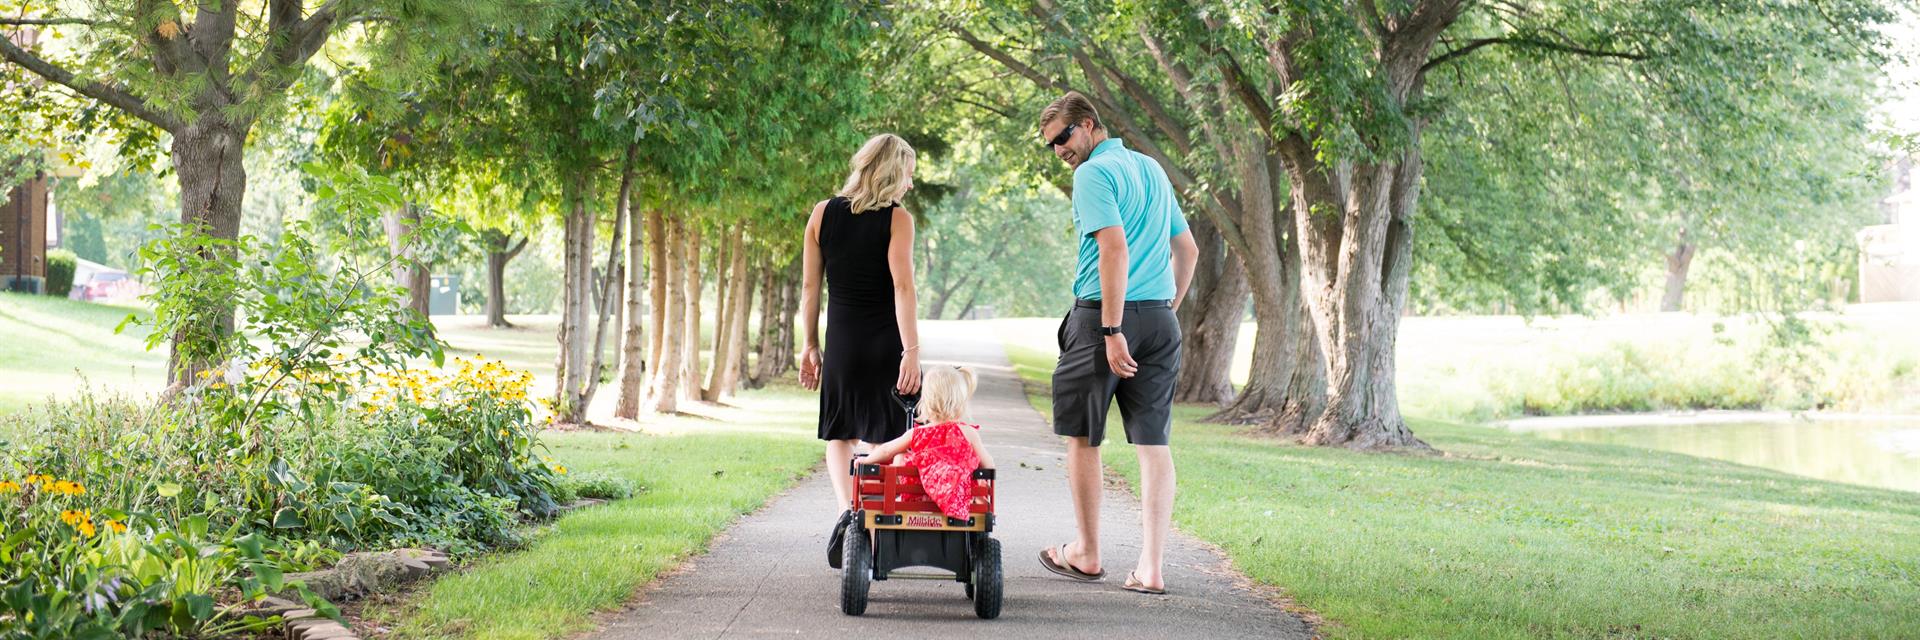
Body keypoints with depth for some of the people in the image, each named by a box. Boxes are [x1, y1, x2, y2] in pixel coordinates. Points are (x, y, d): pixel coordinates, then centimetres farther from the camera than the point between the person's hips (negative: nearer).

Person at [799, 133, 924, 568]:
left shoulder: (823, 214, 3)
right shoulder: (897, 218, -8)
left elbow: (810, 285, 4)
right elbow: (902, 286, -16)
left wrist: (810, 345, 11)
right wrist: (912, 351, -19)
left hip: (842, 341, 3)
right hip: (887, 341, -2)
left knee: (840, 434, 16)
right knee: (884, 439, 8)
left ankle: (847, 510, -9)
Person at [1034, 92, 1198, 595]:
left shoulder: (1093, 173, -9)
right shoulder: (1151, 169, 17)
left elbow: (1115, 249, -20)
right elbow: (1188, 250, 21)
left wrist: (1112, 331, -22)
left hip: (1103, 314, -7)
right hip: (1160, 319, 7)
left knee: (1081, 435, 8)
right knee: (1153, 442, 3)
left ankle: (1086, 555, 17)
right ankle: (1151, 567, -1)